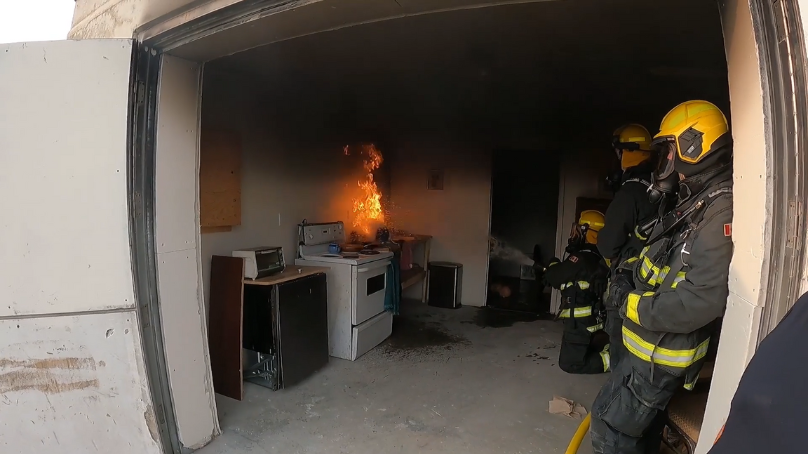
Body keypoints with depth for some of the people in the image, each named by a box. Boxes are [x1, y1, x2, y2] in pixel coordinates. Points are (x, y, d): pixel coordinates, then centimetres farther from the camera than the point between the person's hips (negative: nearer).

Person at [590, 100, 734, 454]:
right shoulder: (696, 200, 10)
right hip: (652, 343, 9)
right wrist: (629, 273, 1)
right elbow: (658, 252, 20)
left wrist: (632, 303, -20)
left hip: (662, 352, -9)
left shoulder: (720, 210, -24)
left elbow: (703, 299, -31)